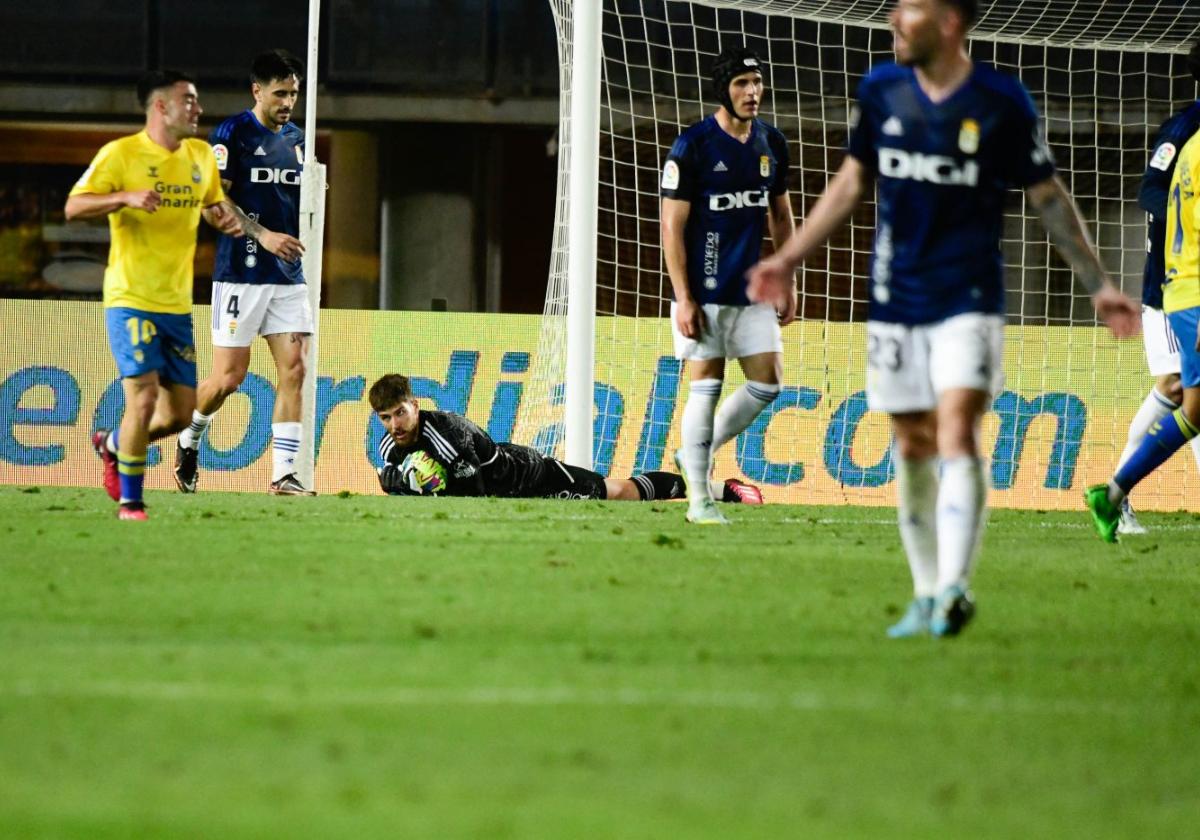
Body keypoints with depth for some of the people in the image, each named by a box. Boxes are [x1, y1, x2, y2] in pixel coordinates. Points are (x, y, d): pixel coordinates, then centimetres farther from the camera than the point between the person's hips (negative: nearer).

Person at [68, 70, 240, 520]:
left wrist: (224, 217, 2)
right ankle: (129, 503, 0)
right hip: (130, 298, -6)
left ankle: (111, 445, 33)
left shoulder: (201, 156, 10)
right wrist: (126, 197, -27)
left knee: (181, 413, 5)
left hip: (177, 304, 6)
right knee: (143, 398, -15)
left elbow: (212, 203, 26)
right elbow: (74, 207, -12)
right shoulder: (120, 154, -8)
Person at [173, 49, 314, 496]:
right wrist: (263, 236, -21)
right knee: (229, 375, -4)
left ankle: (283, 474, -4)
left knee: (293, 368, -5)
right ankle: (189, 438, 24)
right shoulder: (232, 133, -6)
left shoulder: (295, 139, 14)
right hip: (241, 271, -6)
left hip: (288, 275, 6)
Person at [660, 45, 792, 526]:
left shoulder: (771, 144, 8)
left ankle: (695, 454, 21)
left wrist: (788, 284, 14)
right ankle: (699, 500, 2)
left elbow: (781, 216, 18)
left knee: (767, 384, 2)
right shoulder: (693, 147, -10)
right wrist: (683, 299, -14)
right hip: (704, 293, -6)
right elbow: (672, 225, -10)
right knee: (706, 387, -5)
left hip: (752, 289, 6)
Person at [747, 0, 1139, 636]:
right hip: (895, 298, 4)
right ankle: (927, 597, 17)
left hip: (968, 298, -4)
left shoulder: (1001, 101, -7)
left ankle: (954, 588, -24)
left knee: (957, 434, -18)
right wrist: (788, 259, 16)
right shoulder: (881, 89, 3)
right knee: (911, 447, 7)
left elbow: (1047, 197, 2)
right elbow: (852, 181, 16)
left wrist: (1098, 285, 1)